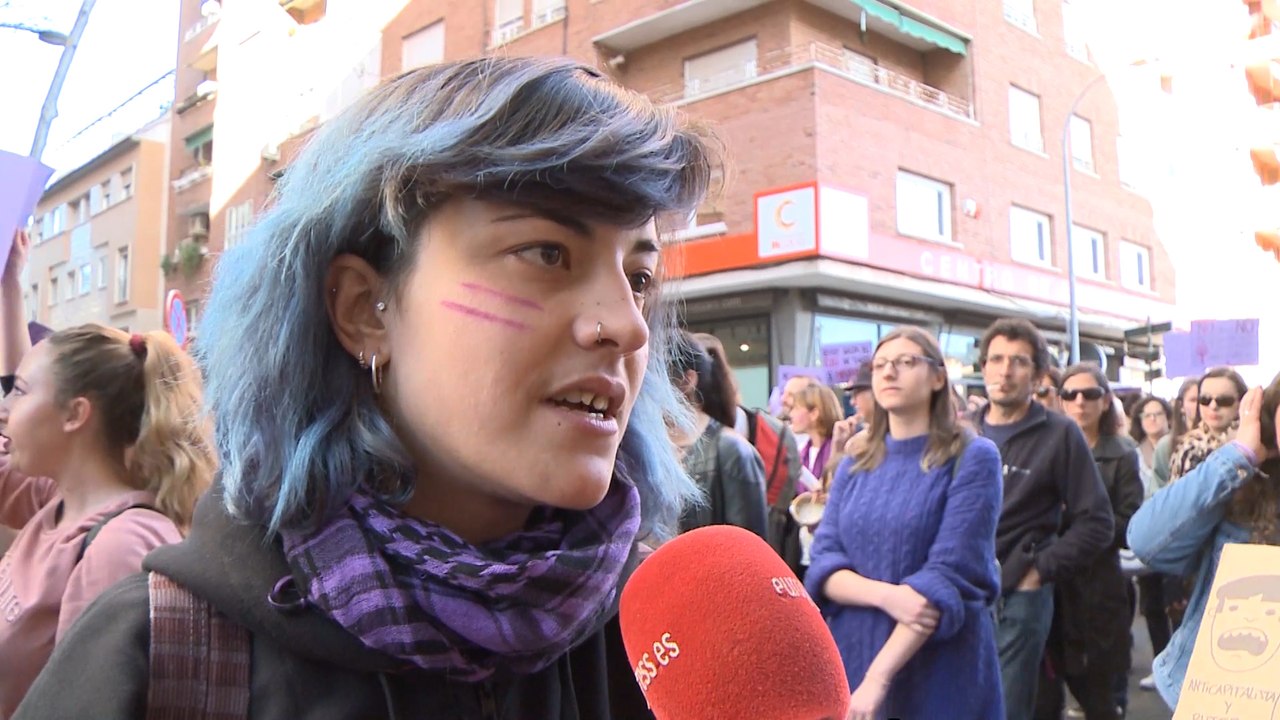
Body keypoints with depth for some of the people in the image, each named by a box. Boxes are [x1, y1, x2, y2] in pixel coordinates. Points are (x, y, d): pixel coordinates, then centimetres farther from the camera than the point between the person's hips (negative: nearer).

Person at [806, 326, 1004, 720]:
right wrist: (885, 595, -20)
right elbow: (822, 564, 0)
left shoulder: (973, 458, -7)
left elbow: (949, 574, -16)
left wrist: (878, 678, -22)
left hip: (941, 673, -4)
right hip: (852, 658, 4)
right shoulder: (854, 466, 8)